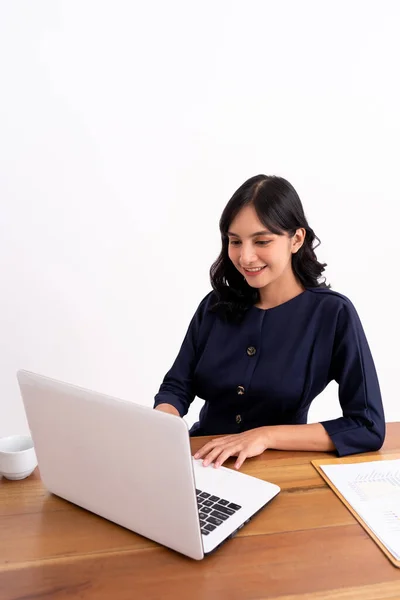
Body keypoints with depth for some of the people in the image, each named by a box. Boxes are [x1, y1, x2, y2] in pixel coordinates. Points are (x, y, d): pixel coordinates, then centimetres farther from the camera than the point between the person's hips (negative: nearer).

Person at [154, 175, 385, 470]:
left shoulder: (333, 314, -12)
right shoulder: (216, 305, -1)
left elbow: (369, 426, -16)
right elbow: (177, 387, -1)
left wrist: (266, 435, -21)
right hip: (202, 461, 3)